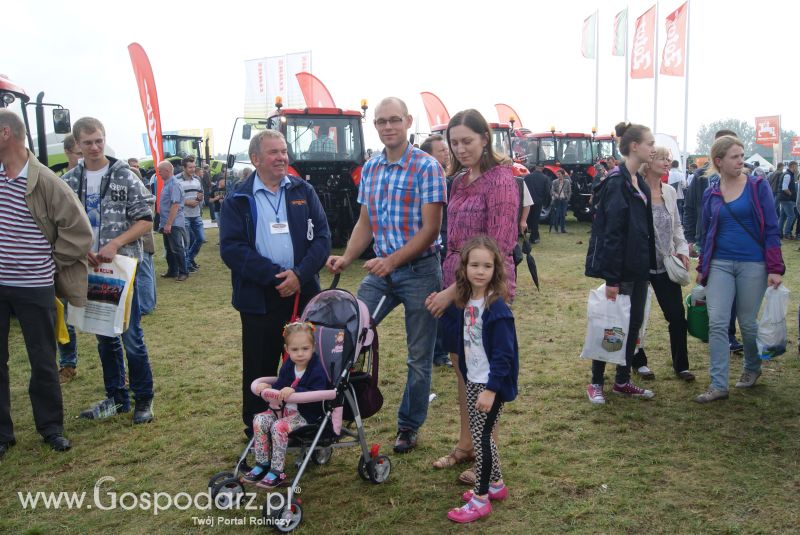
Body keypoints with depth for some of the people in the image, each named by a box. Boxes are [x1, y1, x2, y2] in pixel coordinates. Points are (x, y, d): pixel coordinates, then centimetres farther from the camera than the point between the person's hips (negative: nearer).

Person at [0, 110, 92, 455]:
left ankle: (50, 427, 26)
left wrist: (51, 263, -5)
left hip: (35, 289, -4)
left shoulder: (46, 182, -12)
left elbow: (80, 231, -9)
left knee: (43, 362, 10)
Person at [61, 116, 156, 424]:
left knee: (131, 337, -2)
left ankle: (144, 399, 13)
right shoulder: (69, 182, 7)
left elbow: (146, 221, -5)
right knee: (105, 337, 13)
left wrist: (115, 243, -17)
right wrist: (83, 251, -10)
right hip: (88, 270, 4)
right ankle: (116, 397, 26)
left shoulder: (125, 177, -3)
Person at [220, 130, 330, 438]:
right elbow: (231, 248, -8)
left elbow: (322, 237, 1)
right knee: (259, 367, 7)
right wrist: (276, 275, -16)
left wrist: (300, 274, -14)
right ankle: (256, 433, 23)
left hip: (303, 293, 2)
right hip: (258, 297, -2)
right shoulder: (238, 199, 2)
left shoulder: (304, 191, 8)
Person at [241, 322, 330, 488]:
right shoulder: (288, 366, 8)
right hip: (286, 408, 7)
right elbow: (280, 386, 8)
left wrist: (294, 391, -39)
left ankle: (277, 472, -15)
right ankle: (262, 464, 1)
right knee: (259, 420, -12)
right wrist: (268, 387, -14)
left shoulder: (317, 370, -16)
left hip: (307, 414, -7)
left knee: (279, 427, -27)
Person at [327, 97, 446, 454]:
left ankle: (409, 426, 24)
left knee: (419, 356, 7)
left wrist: (392, 261, -24)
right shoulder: (369, 169, 9)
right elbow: (365, 223, 12)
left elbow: (430, 228, -15)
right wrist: (347, 257, -4)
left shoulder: (426, 167, -10)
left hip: (420, 271, -5)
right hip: (380, 270, 5)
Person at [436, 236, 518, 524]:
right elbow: (457, 339, 10)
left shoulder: (497, 308, -21)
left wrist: (491, 389, -23)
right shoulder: (464, 302, 3)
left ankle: (481, 498, 15)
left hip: (491, 384, -8)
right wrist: (443, 310, 4)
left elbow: (503, 354, -21)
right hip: (473, 380, 8)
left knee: (480, 436, 0)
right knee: (481, 434, 19)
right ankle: (496, 484, 37)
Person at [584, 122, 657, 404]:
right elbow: (611, 233, -20)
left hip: (639, 268, 9)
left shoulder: (640, 183, 12)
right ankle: (595, 383, 16)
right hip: (621, 268, -9)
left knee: (634, 324, 13)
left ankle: (622, 381, 25)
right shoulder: (616, 183, -16)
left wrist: (650, 265, 13)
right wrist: (611, 278, -21)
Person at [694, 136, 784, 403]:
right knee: (717, 323, -6)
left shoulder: (758, 186, -2)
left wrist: (775, 268, -10)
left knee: (747, 323, 9)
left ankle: (752, 368, 37)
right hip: (720, 265, 2)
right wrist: (702, 268, 15)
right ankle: (718, 385, 0)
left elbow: (771, 229, -4)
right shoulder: (710, 193, 5)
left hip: (752, 265, -2)